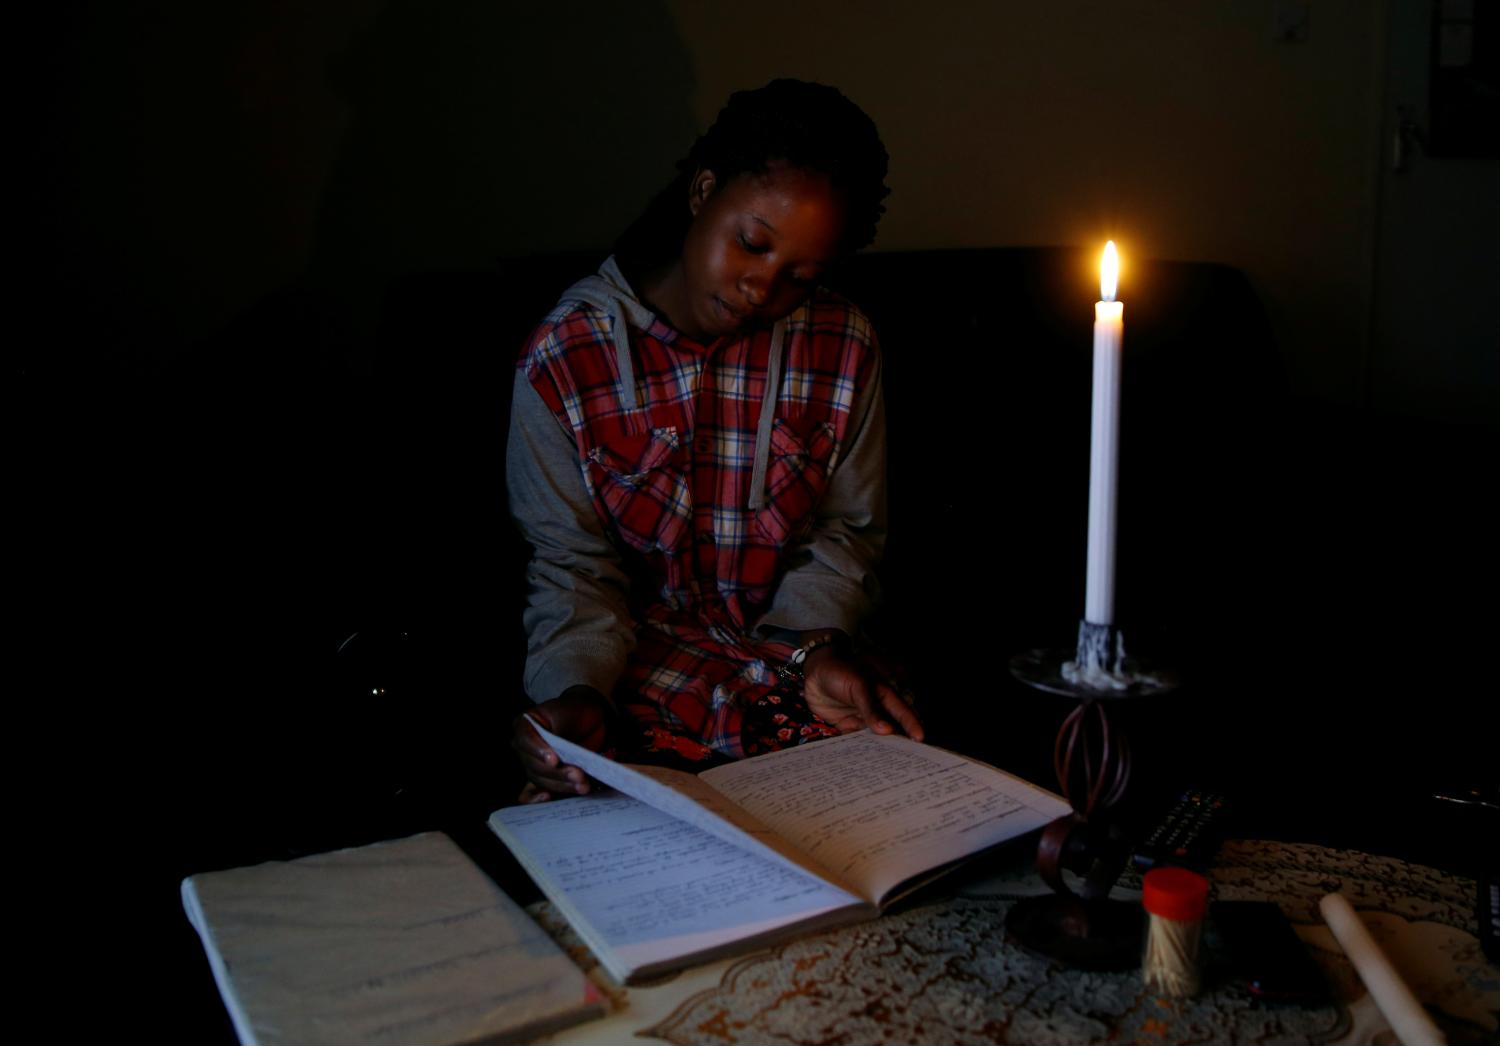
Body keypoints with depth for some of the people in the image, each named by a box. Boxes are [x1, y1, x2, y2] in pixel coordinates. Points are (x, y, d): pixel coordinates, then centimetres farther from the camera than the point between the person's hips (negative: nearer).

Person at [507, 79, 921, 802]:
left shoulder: (842, 348, -1)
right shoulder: (563, 360, -7)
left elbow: (845, 532, 6)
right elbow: (575, 565, -5)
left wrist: (818, 644, -13)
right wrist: (576, 690, -23)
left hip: (799, 657, 3)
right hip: (645, 671, -2)